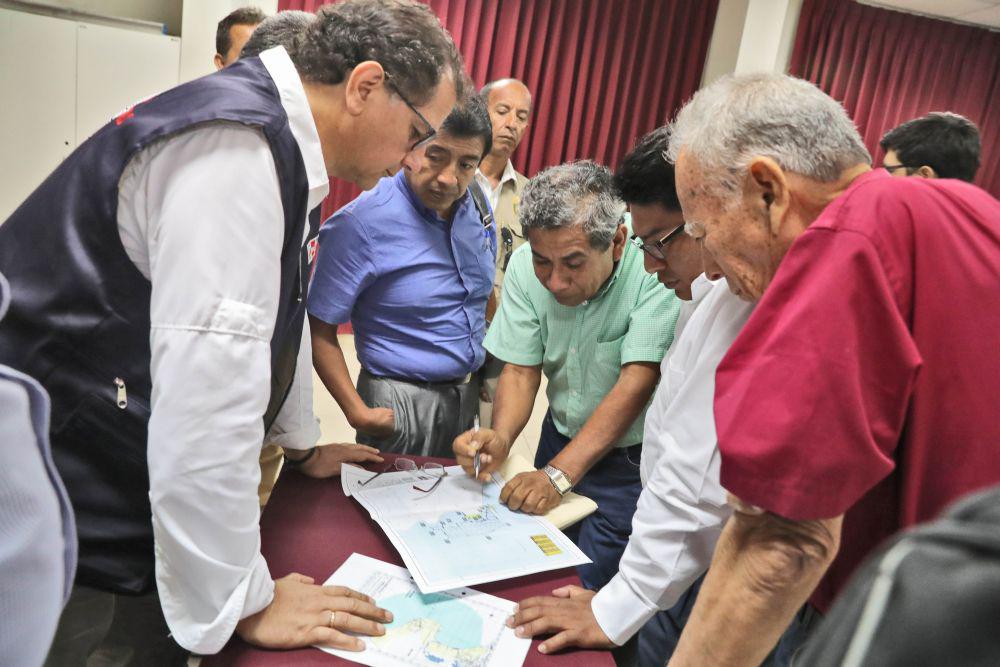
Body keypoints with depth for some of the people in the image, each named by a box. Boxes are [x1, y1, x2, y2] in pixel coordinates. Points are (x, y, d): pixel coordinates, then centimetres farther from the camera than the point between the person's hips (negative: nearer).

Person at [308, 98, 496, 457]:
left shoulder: (477, 207, 0)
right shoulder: (361, 224, -19)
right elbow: (318, 328, -17)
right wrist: (357, 413, -19)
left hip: (470, 396, 6)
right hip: (401, 403, -6)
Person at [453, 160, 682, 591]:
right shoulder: (525, 267, -12)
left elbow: (637, 382, -30)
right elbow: (520, 369, -8)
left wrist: (559, 473, -34)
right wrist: (500, 435, -27)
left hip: (630, 457, -4)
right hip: (562, 436, 5)